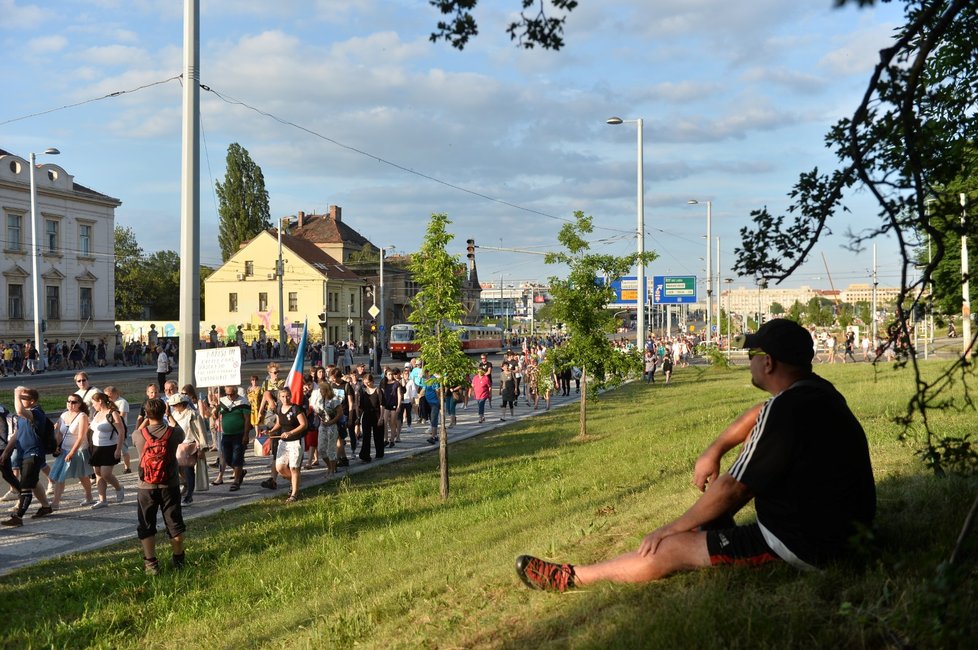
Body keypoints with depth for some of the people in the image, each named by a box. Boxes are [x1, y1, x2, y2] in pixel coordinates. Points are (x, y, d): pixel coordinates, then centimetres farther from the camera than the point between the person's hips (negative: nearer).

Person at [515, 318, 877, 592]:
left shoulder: (784, 410, -24)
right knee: (753, 447, 23)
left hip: (804, 547, -9)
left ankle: (572, 578, 10)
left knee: (667, 549, -5)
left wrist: (670, 528, -6)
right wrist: (714, 451, 13)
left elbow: (732, 488, -18)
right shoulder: (818, 389, 4)